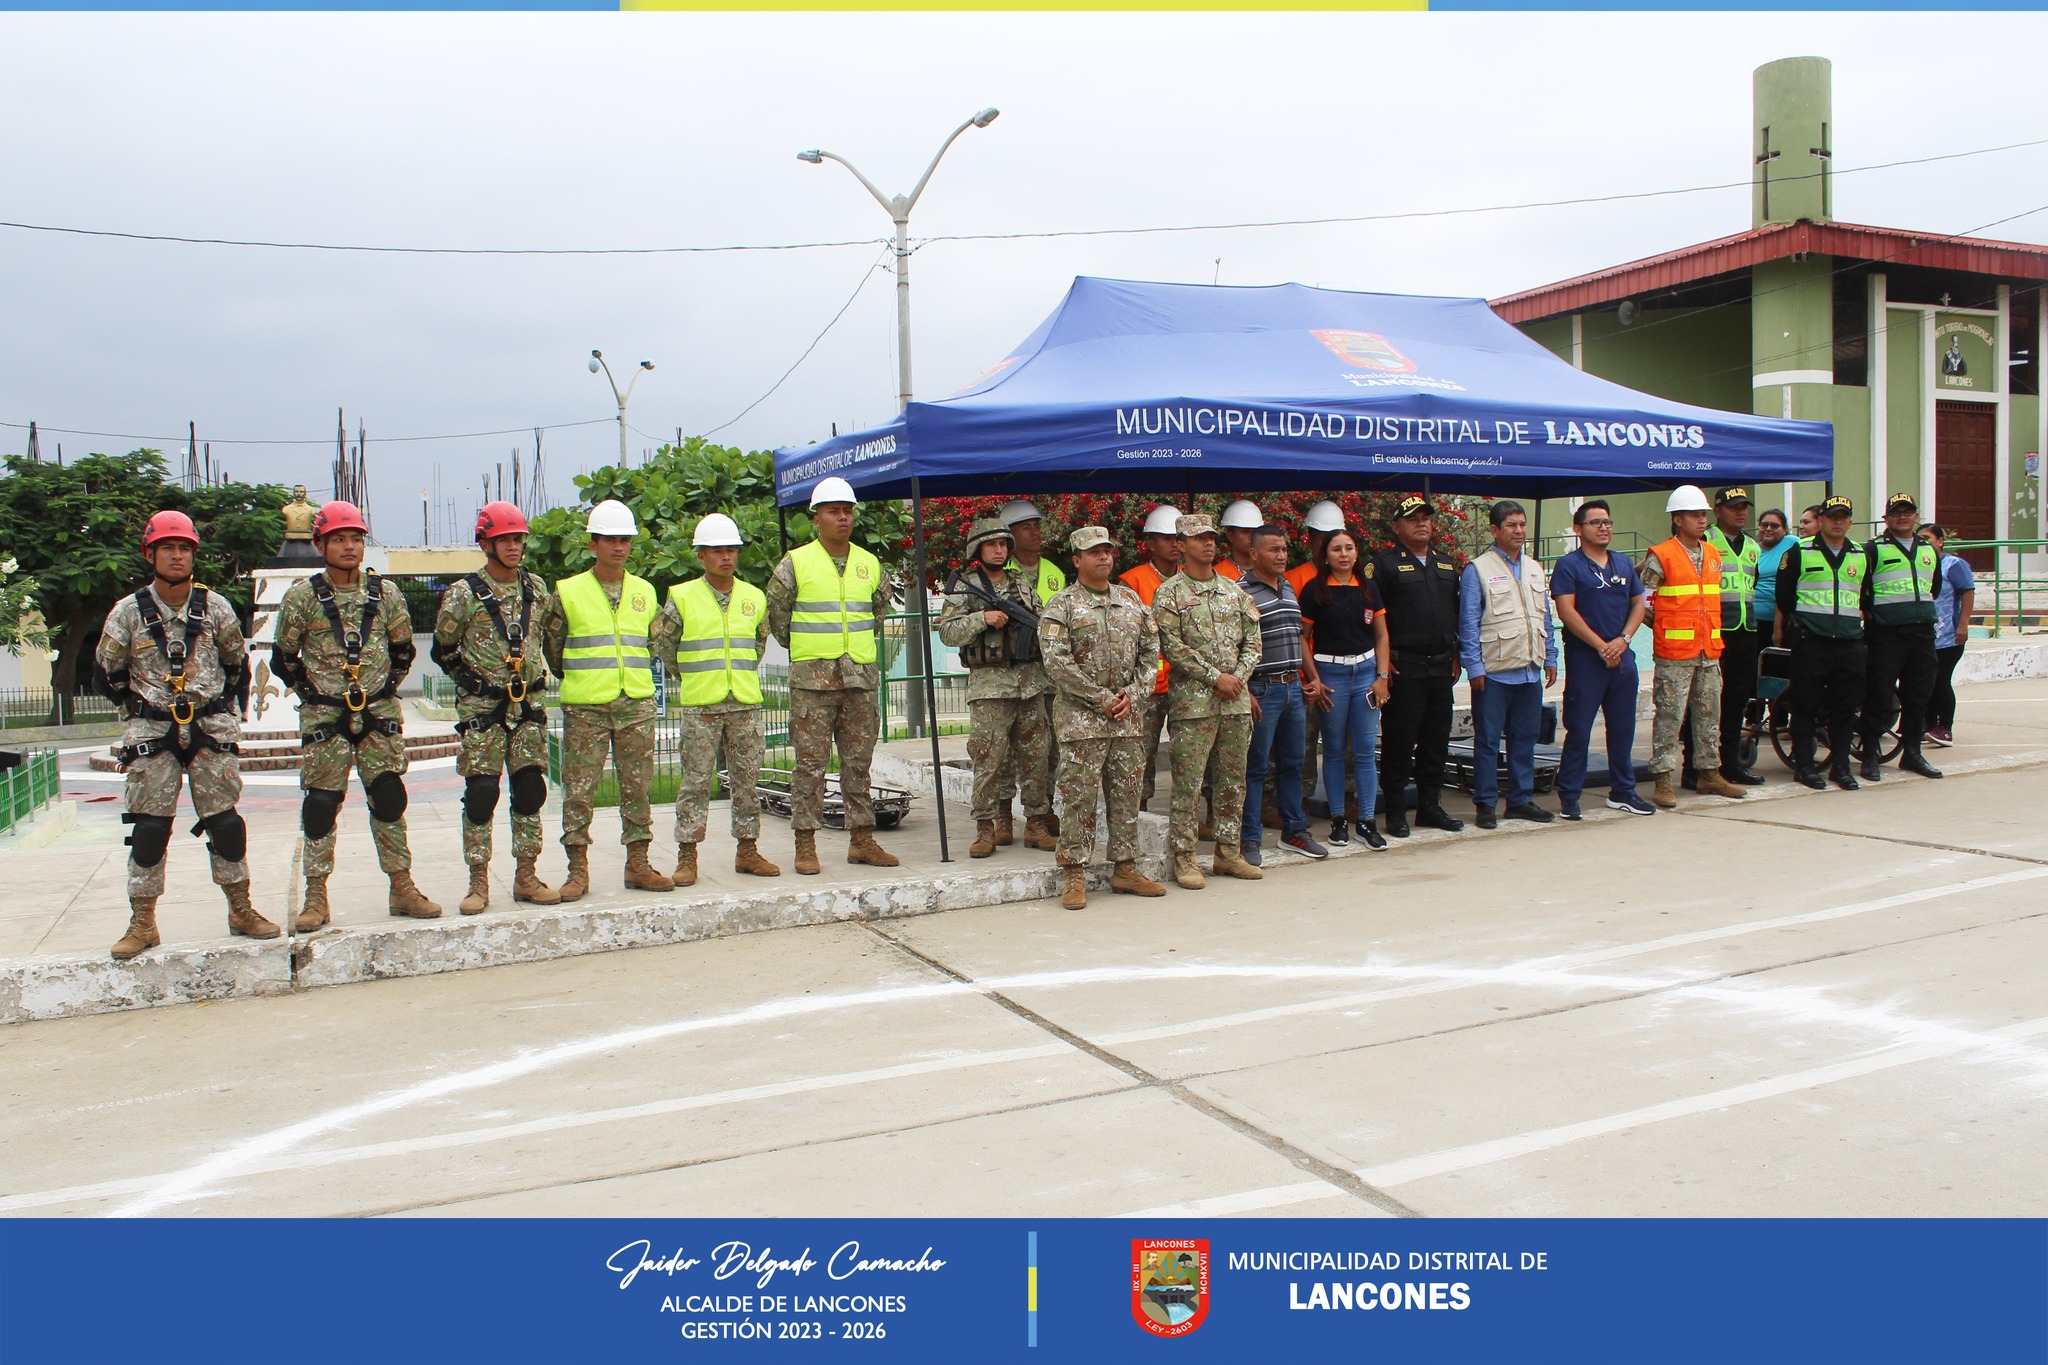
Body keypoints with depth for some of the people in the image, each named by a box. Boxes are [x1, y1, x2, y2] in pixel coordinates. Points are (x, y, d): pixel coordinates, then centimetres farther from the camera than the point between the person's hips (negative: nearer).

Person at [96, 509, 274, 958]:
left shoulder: (215, 607, 0)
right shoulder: (128, 612, -3)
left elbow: (236, 662, 15)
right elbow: (107, 672, 10)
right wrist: (140, 710, 12)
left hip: (211, 729, 1)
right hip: (152, 734, -1)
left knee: (226, 823, 2)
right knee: (149, 828, -2)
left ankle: (241, 911, 15)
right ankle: (142, 924, 9)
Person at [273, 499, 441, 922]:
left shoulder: (385, 592, 4)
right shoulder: (301, 596, -2)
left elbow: (402, 650, 16)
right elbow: (284, 659, 6)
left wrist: (384, 687, 10)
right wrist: (313, 691, 7)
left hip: (380, 715, 2)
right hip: (324, 719, -2)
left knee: (389, 798, 4)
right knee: (321, 804, 0)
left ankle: (402, 888, 13)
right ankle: (316, 898, 9)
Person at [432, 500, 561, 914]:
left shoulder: (536, 589, 8)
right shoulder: (464, 593, -4)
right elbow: (443, 649, 4)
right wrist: (474, 681, 5)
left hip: (526, 707, 4)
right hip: (481, 710, -4)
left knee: (530, 790, 4)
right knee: (481, 794, -5)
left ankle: (526, 877, 14)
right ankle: (478, 883, 4)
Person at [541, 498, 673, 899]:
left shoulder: (645, 592, 10)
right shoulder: (568, 593, 0)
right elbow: (552, 646, 8)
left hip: (636, 705, 3)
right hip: (585, 707, -3)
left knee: (637, 787, 6)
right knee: (579, 789, -1)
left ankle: (638, 865, 14)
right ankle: (578, 869, 7)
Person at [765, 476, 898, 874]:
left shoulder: (870, 564, 11)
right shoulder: (795, 563, -1)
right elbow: (776, 615, 7)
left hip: (862, 678, 4)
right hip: (812, 679, -4)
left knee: (859, 762, 8)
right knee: (811, 763, -2)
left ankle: (861, 840, 16)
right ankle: (805, 845, 4)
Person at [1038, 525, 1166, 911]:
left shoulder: (1131, 600, 13)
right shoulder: (1060, 607, -3)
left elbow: (1150, 651, 13)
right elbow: (1056, 663, -12)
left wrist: (1132, 695, -1)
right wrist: (1102, 699, -12)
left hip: (1127, 716, 5)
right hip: (1080, 717, -5)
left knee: (1126, 795, 9)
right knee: (1078, 796, -4)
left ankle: (1125, 868, 19)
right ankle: (1074, 875, 3)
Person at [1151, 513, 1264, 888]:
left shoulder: (1234, 590, 14)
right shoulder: (1170, 593, -1)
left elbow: (1252, 640, 12)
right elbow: (1173, 647, -9)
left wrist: (1238, 676, -5)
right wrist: (1216, 678, -13)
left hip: (1236, 700, 5)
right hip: (1193, 701, -5)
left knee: (1234, 779, 9)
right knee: (1189, 782, -5)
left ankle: (1227, 852, 19)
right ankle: (1184, 857, 3)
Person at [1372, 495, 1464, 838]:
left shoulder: (1445, 564, 17)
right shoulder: (1385, 563, -4)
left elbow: (1455, 613, 21)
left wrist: (1455, 657, 14)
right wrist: (1382, 658, -14)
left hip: (1441, 667, 6)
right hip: (1404, 668, -6)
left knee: (1436, 740, 11)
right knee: (1399, 741, -2)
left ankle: (1430, 806, 22)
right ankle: (1395, 812, 5)